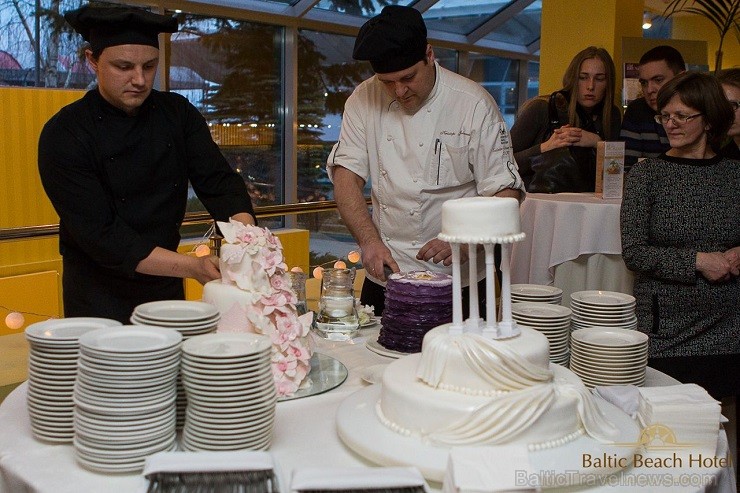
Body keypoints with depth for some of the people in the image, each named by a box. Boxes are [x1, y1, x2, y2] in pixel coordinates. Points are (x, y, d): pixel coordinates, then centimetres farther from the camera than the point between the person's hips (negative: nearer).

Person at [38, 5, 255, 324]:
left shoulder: (177, 114, -3)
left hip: (167, 287, 5)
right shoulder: (63, 135, -17)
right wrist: (192, 267, -31)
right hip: (100, 297, -4)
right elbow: (100, 235, -23)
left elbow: (219, 182, -11)